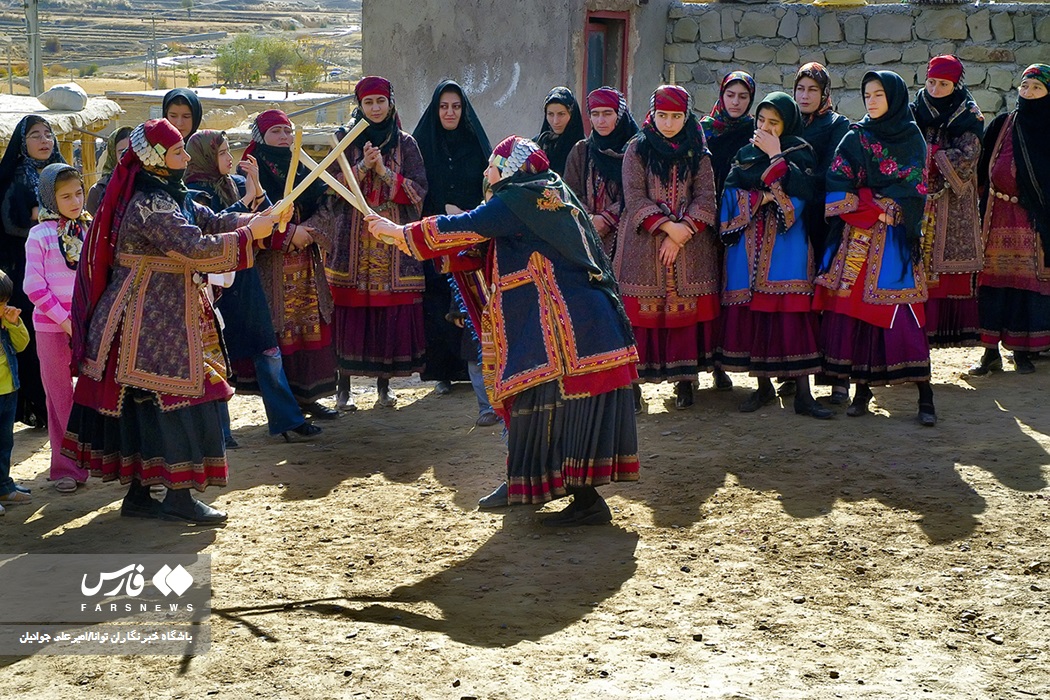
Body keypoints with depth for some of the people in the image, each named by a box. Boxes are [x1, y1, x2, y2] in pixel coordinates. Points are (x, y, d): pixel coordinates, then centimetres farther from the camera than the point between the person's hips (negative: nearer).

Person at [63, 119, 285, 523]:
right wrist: (249, 233, -15)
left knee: (144, 404, 12)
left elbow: (212, 222, 11)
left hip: (160, 317, 10)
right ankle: (179, 498, -2)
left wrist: (262, 219, -3)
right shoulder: (150, 205, -19)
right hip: (154, 320, -10)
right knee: (177, 399, -7)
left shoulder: (169, 197, 14)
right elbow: (195, 247, -25)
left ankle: (138, 493, 17)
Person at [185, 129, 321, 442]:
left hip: (245, 278, 6)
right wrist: (245, 200, -20)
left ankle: (286, 418, 16)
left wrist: (256, 187, -12)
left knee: (269, 350, 8)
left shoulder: (237, 183, 8)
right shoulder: (194, 192, -9)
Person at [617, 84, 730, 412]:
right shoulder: (638, 149, 4)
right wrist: (666, 225, -16)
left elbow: (705, 198, 0)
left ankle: (684, 378, 6)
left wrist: (681, 232, -12)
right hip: (643, 243, -1)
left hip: (690, 246, 1)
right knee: (641, 309, -5)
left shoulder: (697, 153, 8)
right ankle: (632, 379, -2)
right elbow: (634, 197, -4)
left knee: (686, 308, -1)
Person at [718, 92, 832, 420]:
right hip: (749, 243, 4)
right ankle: (763, 385, 13)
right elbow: (731, 193, 6)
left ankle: (803, 394, -10)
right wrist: (763, 198, -9)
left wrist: (776, 156, -9)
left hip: (786, 242, -4)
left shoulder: (799, 152, 5)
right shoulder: (745, 153, 16)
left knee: (792, 311, -10)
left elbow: (803, 191, -13)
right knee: (752, 310, 0)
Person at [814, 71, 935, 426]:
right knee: (856, 306, -2)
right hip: (858, 234, 2)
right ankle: (862, 387, 7)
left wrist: (878, 206, -8)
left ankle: (924, 394, -7)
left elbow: (915, 190, -1)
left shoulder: (912, 139, 6)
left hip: (896, 236, -2)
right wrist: (871, 213, -8)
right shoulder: (856, 138, 9)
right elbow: (838, 185, 1)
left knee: (900, 310, -9)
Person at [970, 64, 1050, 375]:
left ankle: (1022, 349, 9)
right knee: (993, 279, 0)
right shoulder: (1000, 126, 9)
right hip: (998, 217, 2)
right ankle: (991, 351, 5)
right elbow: (983, 171, 10)